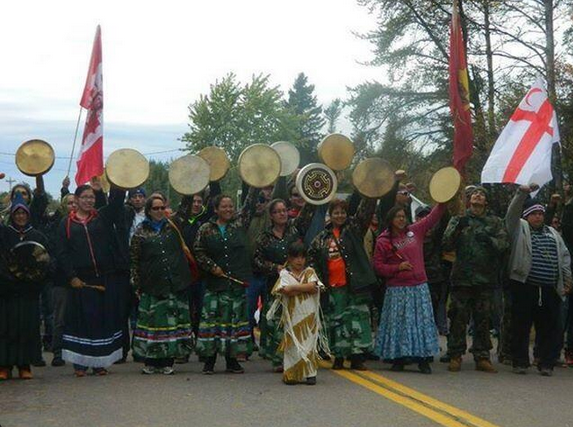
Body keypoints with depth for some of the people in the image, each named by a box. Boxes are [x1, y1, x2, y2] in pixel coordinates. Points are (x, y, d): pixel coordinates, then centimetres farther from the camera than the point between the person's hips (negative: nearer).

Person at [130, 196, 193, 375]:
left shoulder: (172, 227, 14)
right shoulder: (140, 232, 5)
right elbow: (135, 260, 6)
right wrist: (137, 284, 3)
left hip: (175, 284, 2)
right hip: (152, 285, -2)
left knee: (172, 319, 0)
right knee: (152, 320, -2)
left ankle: (167, 361, 7)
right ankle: (151, 362, 8)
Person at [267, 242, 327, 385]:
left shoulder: (309, 271, 8)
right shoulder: (284, 273, 5)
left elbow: (313, 287, -10)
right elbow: (286, 290, -12)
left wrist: (294, 287, -9)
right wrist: (305, 288, -9)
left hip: (308, 315, 1)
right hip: (292, 316, -1)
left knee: (309, 343, 1)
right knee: (293, 344, -1)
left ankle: (310, 373, 6)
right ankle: (292, 375, 4)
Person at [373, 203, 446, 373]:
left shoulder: (415, 231, 6)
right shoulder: (383, 241, -1)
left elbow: (433, 217, 10)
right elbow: (378, 265, -2)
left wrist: (443, 202, -2)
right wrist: (397, 267, -12)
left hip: (419, 286, 3)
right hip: (397, 289, -2)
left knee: (423, 320, 1)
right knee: (399, 323, 2)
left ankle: (423, 360, 6)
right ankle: (398, 359, 12)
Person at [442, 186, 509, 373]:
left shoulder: (495, 222, 13)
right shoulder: (457, 220, 12)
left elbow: (504, 243, 1)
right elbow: (446, 244, 2)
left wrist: (489, 239, -17)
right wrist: (457, 228, -13)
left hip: (486, 278, 1)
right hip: (462, 277, -1)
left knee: (483, 319, 4)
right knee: (458, 318, -1)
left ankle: (482, 357, 10)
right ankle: (455, 356, 6)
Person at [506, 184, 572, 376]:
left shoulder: (553, 233, 21)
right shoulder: (520, 228, 8)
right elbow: (512, 213, -10)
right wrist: (522, 193, -23)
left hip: (550, 289, 4)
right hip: (524, 286, -4)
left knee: (549, 328, 4)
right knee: (521, 326, 0)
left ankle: (546, 363, 13)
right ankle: (520, 362, 10)